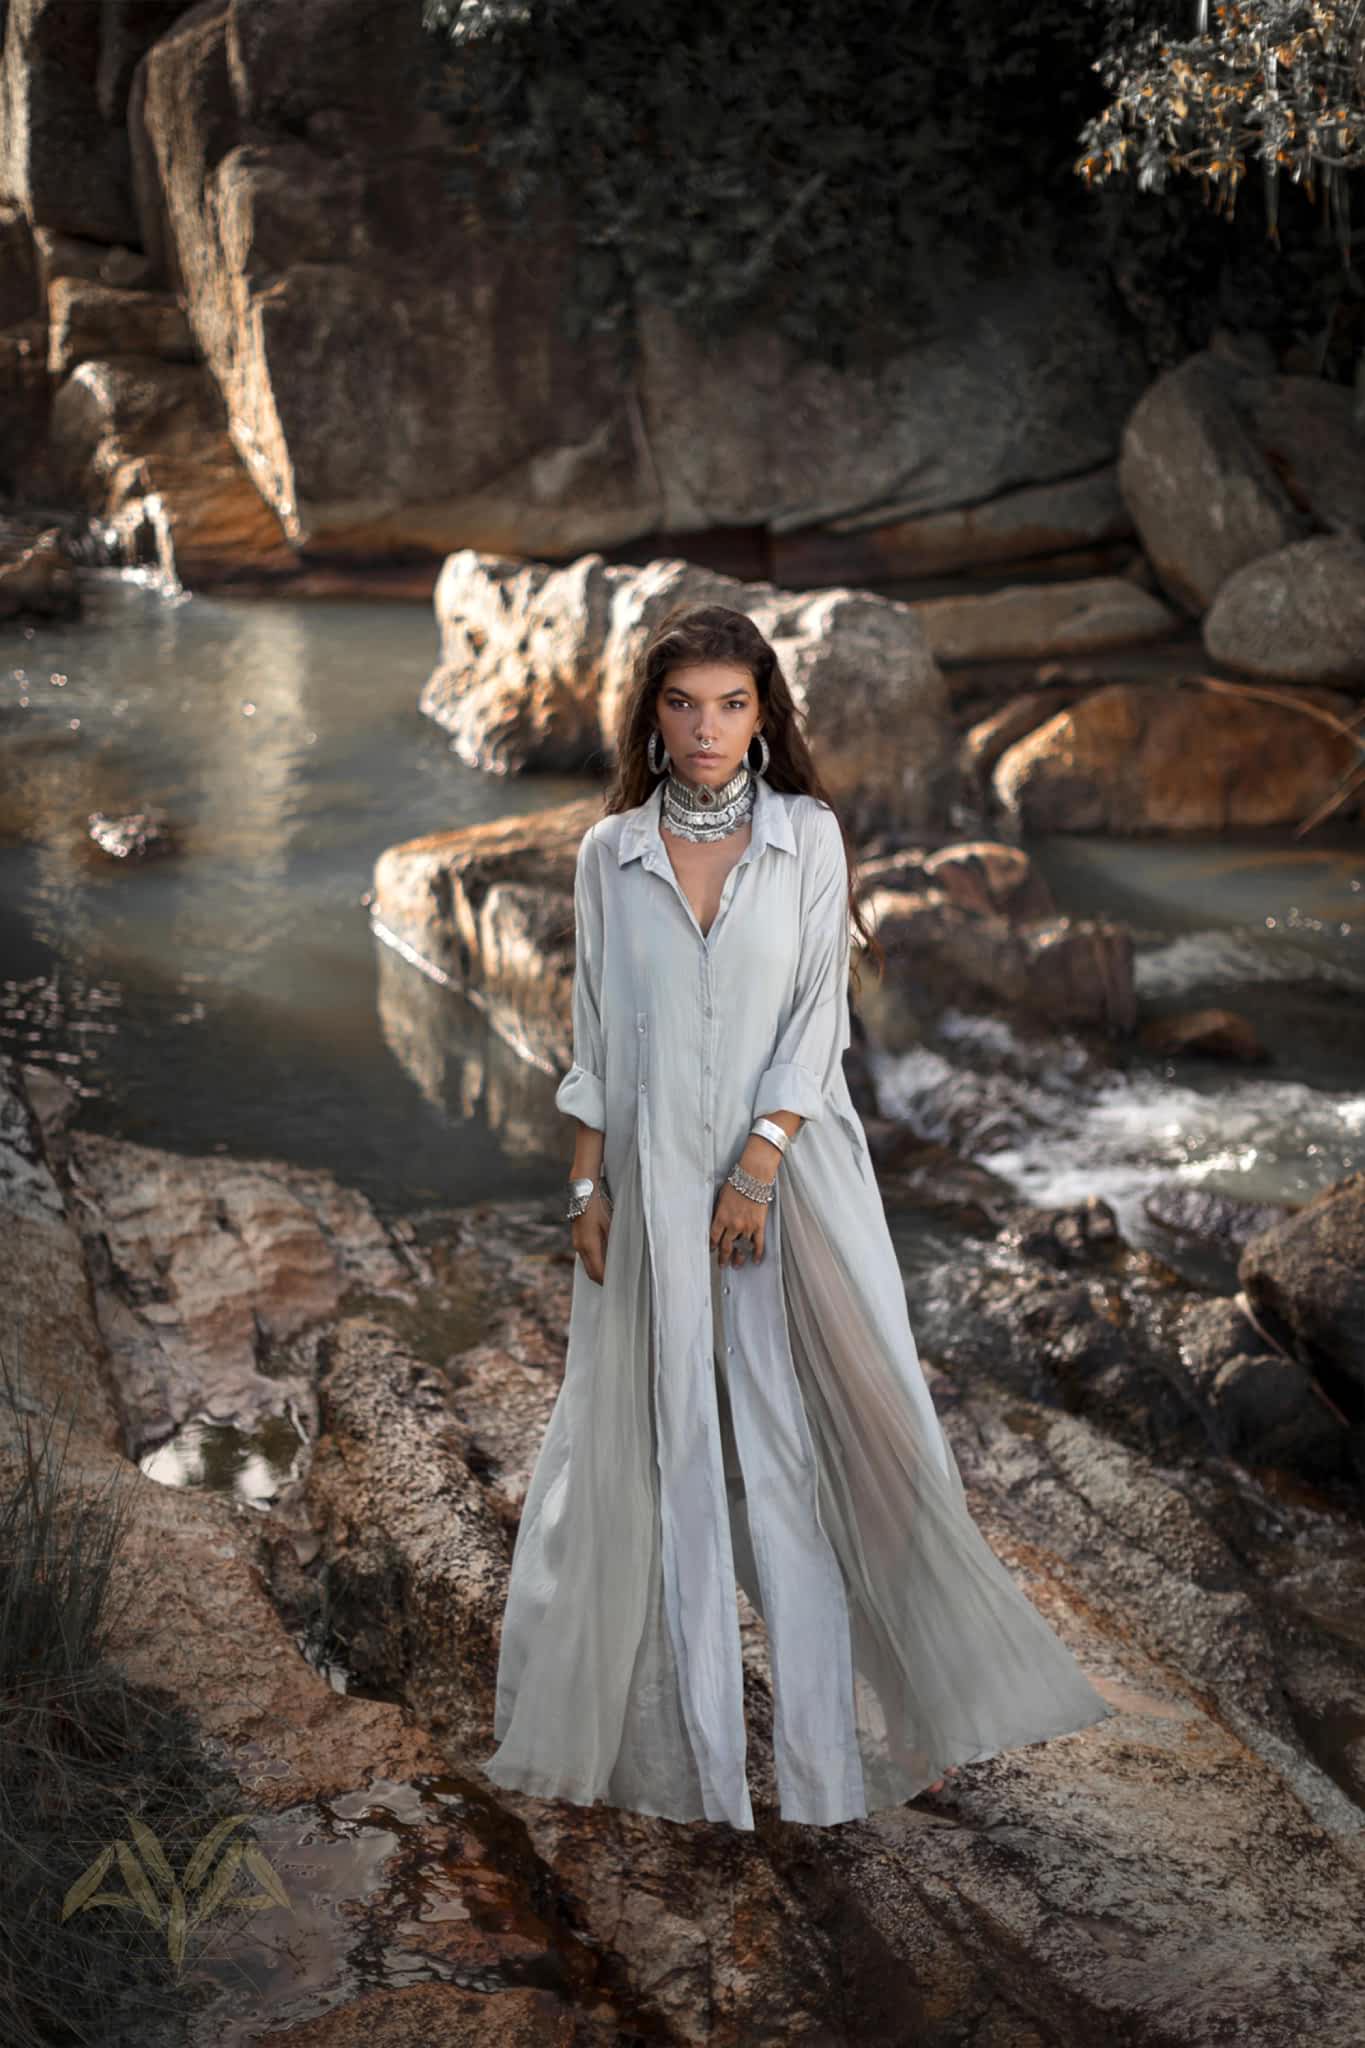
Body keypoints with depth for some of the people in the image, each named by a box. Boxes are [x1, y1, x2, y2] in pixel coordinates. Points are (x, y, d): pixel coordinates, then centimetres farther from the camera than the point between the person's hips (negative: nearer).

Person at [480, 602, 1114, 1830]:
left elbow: (817, 1017, -5)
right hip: (654, 1180, 2)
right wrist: (587, 1187, 1)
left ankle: (838, 1730, 11)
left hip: (790, 1171, -1)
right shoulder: (610, 853, 4)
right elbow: (595, 1036, 6)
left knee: (815, 1433, -1)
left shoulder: (808, 837, -1)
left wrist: (756, 1172, -13)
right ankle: (686, 1731, 20)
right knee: (667, 1449, 7)